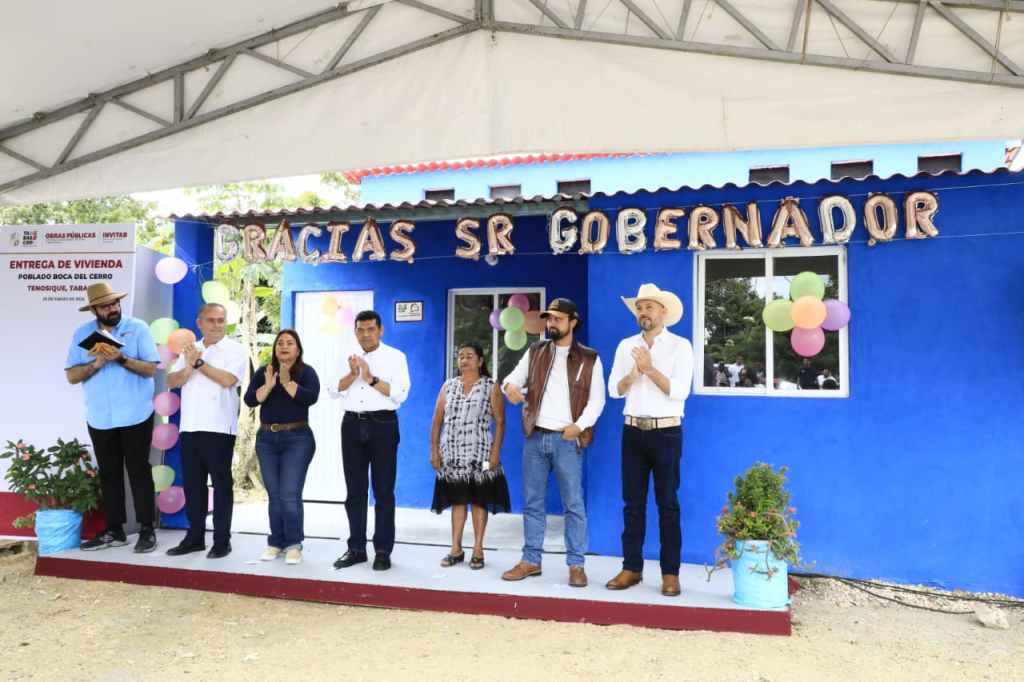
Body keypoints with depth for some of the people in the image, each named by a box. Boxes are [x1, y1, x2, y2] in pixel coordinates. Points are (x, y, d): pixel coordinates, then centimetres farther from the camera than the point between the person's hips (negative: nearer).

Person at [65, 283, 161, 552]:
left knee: (139, 471, 1)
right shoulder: (82, 334, 6)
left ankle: (147, 530, 8)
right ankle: (114, 530, 21)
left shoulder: (138, 328, -3)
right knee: (109, 474, 11)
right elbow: (71, 375, 1)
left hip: (135, 416, -3)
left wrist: (122, 358, -23)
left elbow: (151, 368, -9)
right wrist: (96, 363, -15)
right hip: (100, 418, 4)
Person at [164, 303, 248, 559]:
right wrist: (189, 367, -13)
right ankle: (195, 537, 21)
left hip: (219, 429, -5)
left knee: (221, 484, 2)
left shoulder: (235, 349, -2)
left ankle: (222, 540, 8)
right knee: (192, 484, 10)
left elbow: (227, 379, -17)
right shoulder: (189, 350, 14)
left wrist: (200, 363, -8)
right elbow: (172, 382, 6)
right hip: (189, 428, 5)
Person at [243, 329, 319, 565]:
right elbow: (249, 400, -3)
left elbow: (311, 397, -17)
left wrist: (287, 382, -21)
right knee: (274, 494, 9)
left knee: (290, 494, -8)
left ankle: (294, 544, 2)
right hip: (266, 439, 4)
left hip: (297, 439, -4)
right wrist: (268, 386, -18)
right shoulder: (263, 372, 7)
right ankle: (276, 542, 18)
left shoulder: (307, 372, -2)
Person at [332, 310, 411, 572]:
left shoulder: (395, 356, 0)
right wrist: (353, 374, -12)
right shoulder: (348, 357, 13)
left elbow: (400, 394, -10)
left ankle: (383, 551, 9)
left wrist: (371, 378, -13)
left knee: (383, 490, 1)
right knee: (355, 490, 9)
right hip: (352, 425, 4)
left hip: (382, 425, -4)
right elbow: (335, 390, 3)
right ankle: (356, 548, 19)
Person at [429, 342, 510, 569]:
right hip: (453, 453, 3)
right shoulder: (448, 386, 10)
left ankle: (478, 550, 12)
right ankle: (456, 549, 17)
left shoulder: (491, 387, 1)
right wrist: (434, 450, 2)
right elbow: (437, 420, 9)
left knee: (479, 500, 2)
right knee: (457, 500, 8)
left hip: (480, 453, -3)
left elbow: (500, 422, -3)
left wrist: (496, 452, -11)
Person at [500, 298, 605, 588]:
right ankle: (531, 560, 19)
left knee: (573, 504, 1)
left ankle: (576, 564, 10)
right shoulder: (535, 352, 12)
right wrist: (511, 386, -16)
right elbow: (514, 377, 8)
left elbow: (597, 400, -2)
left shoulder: (589, 358, 2)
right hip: (534, 437, 3)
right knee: (532, 502, 9)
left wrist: (579, 425, -15)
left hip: (567, 439, -3)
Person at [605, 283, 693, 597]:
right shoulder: (626, 345, 8)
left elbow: (679, 391, -13)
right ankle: (631, 568, 17)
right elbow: (614, 389, 2)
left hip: (667, 432, -3)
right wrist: (634, 373, -15)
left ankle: (670, 573, 11)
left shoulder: (680, 346, -3)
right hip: (633, 431, 4)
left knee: (667, 503, 3)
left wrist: (650, 369, -20)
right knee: (633, 502, 8)